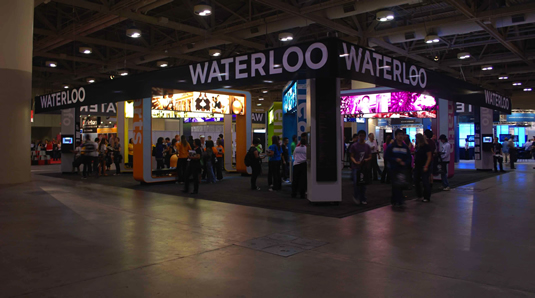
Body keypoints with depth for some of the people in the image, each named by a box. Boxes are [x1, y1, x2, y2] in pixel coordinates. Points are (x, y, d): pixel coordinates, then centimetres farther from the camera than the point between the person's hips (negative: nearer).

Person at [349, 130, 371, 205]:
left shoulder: (367, 146, 9)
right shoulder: (354, 146, 0)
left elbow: (370, 157, 10)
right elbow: (351, 156, -1)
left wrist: (366, 160, -12)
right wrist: (355, 162, -20)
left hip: (365, 167, 3)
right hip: (356, 167, -3)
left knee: (363, 183, 8)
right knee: (356, 183, -10)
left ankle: (363, 199, 17)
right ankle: (356, 197, 9)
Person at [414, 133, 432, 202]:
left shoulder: (426, 146, -11)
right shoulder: (417, 146, 11)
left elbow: (429, 157, -13)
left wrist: (426, 166, -18)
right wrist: (414, 163, 11)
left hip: (424, 167, -8)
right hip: (417, 166, 8)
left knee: (425, 182, -4)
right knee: (416, 181, 10)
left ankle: (427, 197, 5)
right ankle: (419, 195, 24)